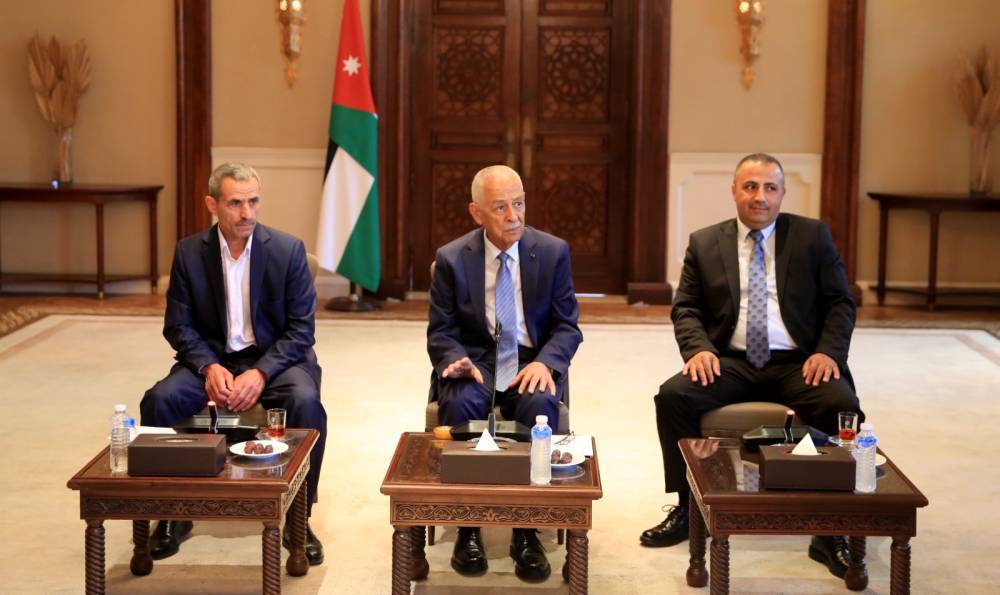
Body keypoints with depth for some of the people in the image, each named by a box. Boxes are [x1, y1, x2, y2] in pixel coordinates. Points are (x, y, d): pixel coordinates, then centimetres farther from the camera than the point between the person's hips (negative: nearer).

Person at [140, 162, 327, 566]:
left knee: (306, 403, -32)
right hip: (211, 357, 2)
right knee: (159, 400, -25)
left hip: (275, 357, -2)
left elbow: (301, 329, -7)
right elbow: (179, 325, 1)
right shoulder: (189, 252, -1)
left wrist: (261, 373, -22)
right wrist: (209, 368, -18)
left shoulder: (288, 249, -7)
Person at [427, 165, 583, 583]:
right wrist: (456, 360, -21)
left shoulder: (553, 252, 0)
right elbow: (440, 332, 3)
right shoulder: (451, 259, -1)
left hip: (531, 364, 0)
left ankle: (527, 534, -21)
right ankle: (468, 529, -18)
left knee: (540, 405, -33)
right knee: (461, 403, -34)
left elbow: (567, 327, 2)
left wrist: (544, 362, -19)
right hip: (474, 362, 0)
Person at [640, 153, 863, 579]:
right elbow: (686, 308, 10)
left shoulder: (813, 236, 8)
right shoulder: (705, 243, 11)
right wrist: (698, 348, -11)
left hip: (797, 364, -1)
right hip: (731, 363, 1)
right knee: (673, 396, -25)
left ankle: (830, 533, -16)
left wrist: (829, 351, -12)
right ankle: (689, 509, -6)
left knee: (843, 406, -30)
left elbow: (840, 302, 6)